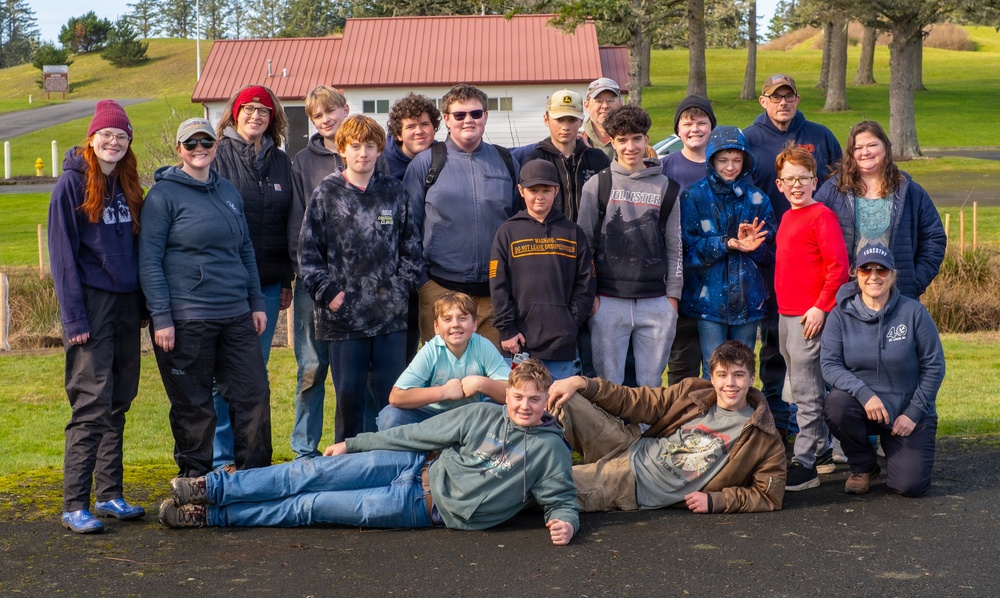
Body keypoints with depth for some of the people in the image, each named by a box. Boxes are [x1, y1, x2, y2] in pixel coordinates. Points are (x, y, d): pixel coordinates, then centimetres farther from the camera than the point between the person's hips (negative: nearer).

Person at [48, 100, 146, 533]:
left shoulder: (127, 185, 13)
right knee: (92, 404, -9)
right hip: (91, 302, -6)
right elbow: (62, 253, -9)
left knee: (118, 403, 10)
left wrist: (142, 303, 9)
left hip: (125, 303, 6)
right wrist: (73, 316, -15)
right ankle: (74, 505, -4)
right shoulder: (73, 183, -5)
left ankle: (110, 495, 18)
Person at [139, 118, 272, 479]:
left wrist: (256, 302, 15)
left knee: (254, 394, 5)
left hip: (236, 316, 6)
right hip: (186, 320, -5)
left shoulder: (228, 192, 15)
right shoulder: (163, 195, -4)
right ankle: (195, 482, 18)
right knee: (193, 405, 4)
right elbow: (149, 260, -8)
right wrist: (161, 318, -14)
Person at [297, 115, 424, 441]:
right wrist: (328, 292, -7)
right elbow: (308, 252, 0)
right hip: (343, 316, -1)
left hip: (390, 315, 2)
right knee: (348, 396, 5)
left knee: (395, 395, 5)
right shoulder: (326, 194, 2)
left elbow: (411, 246, 12)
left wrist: (402, 285, 2)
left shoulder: (394, 191, 8)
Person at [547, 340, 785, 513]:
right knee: (563, 399, -11)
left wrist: (714, 501, -16)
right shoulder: (691, 392, 3)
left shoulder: (763, 437, -7)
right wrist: (581, 383, -8)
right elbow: (633, 401, 4)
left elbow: (769, 497, -6)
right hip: (630, 451, 4)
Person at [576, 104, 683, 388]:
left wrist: (672, 296, 6)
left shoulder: (664, 187, 10)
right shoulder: (597, 185, 5)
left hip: (656, 303, 2)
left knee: (651, 383, 7)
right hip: (608, 302, -2)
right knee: (608, 383, 2)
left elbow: (674, 247, 12)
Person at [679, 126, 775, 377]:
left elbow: (770, 254, 7)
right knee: (715, 374, -3)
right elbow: (688, 248, -8)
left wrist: (750, 243, -14)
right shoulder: (693, 197, 1)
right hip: (709, 299, -3)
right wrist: (727, 243, -20)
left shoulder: (756, 199, 9)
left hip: (748, 300, 3)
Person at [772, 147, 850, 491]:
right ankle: (822, 452, 27)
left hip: (810, 316, -9)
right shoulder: (787, 218, 16)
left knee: (806, 392, -7)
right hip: (786, 314, 9)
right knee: (805, 389, 16)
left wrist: (821, 307, -18)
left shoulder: (821, 215, -10)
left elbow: (838, 266, -16)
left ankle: (804, 465, -5)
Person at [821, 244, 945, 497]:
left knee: (911, 485, -15)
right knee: (836, 404, -34)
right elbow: (829, 364, -11)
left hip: (908, 413, -1)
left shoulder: (913, 312, -9)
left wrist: (914, 413, -8)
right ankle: (863, 467, -3)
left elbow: (934, 366, -4)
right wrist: (864, 393, -27)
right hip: (863, 406, 1)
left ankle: (897, 454, 25)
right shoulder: (841, 315, -7)